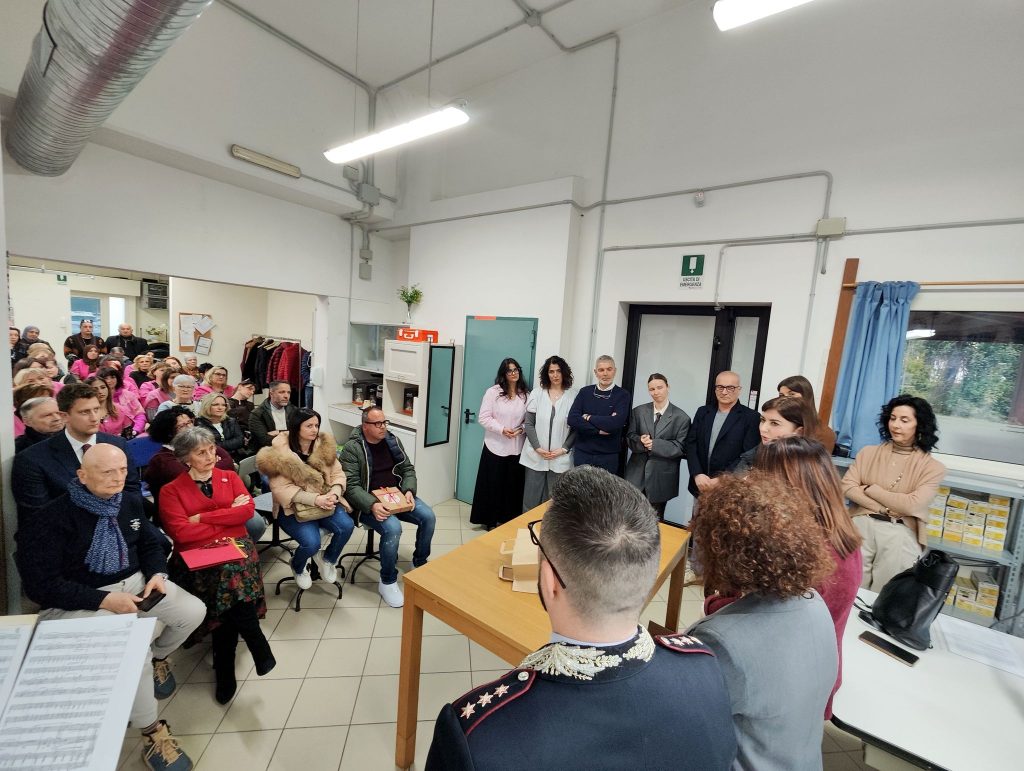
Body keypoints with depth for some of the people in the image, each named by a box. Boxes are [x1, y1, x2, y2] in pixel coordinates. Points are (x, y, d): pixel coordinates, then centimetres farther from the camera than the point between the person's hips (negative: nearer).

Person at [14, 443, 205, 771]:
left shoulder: (130, 502, 1)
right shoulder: (50, 517, -18)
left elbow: (151, 543, 12)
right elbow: (41, 584, -17)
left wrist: (157, 574, -7)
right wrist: (104, 600, -24)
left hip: (134, 582, 6)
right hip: (78, 600, -5)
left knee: (193, 611, -10)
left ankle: (158, 658, 25)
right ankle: (151, 732, -4)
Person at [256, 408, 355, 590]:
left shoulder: (325, 445, -1)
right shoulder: (279, 452, -14)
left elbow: (337, 474, -2)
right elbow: (282, 489, -19)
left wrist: (334, 494, -23)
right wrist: (315, 498, -29)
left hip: (324, 502, 4)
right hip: (293, 507, -3)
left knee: (346, 526, -22)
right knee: (311, 542, -25)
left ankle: (327, 558, 13)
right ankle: (298, 567, 15)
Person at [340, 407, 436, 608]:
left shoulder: (392, 440, 5)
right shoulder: (352, 448, -10)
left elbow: (408, 469, 10)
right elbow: (351, 486, -15)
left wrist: (409, 491, -8)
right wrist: (372, 505, -28)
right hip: (370, 503, -5)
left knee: (428, 517, -15)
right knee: (392, 528, -31)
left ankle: (420, 564, 11)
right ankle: (387, 582, -7)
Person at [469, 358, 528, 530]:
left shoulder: (525, 395, 4)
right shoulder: (493, 392, -4)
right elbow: (483, 418, -7)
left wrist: (521, 429, -12)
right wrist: (502, 429, -17)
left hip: (516, 448, 3)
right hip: (495, 447, -2)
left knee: (512, 486, 9)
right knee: (492, 485, 7)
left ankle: (508, 520, 26)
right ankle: (491, 521, 23)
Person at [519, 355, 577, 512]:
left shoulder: (573, 396, -2)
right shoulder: (537, 393, 3)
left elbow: (576, 427, 0)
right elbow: (528, 423, 1)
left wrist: (564, 449, -9)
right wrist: (538, 448, -8)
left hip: (560, 458, -1)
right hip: (536, 455, 1)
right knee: (531, 497, 8)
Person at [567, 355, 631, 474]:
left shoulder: (623, 395, -3)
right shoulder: (585, 392, 4)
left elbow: (616, 423, -17)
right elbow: (572, 419, -7)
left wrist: (588, 418, -8)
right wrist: (599, 430, -14)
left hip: (609, 456, -2)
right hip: (582, 453, 2)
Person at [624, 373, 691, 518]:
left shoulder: (681, 417, -3)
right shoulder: (638, 411, 6)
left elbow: (680, 448, -8)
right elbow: (629, 438, 4)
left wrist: (654, 444, -19)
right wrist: (641, 441, -19)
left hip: (661, 477, -2)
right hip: (637, 474, 2)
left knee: (655, 520, 12)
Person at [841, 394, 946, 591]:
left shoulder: (932, 467, 7)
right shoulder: (868, 452, 12)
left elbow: (913, 505, -6)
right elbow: (846, 487, 1)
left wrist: (870, 489, -1)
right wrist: (884, 508, -8)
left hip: (901, 533, 0)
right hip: (862, 524, 1)